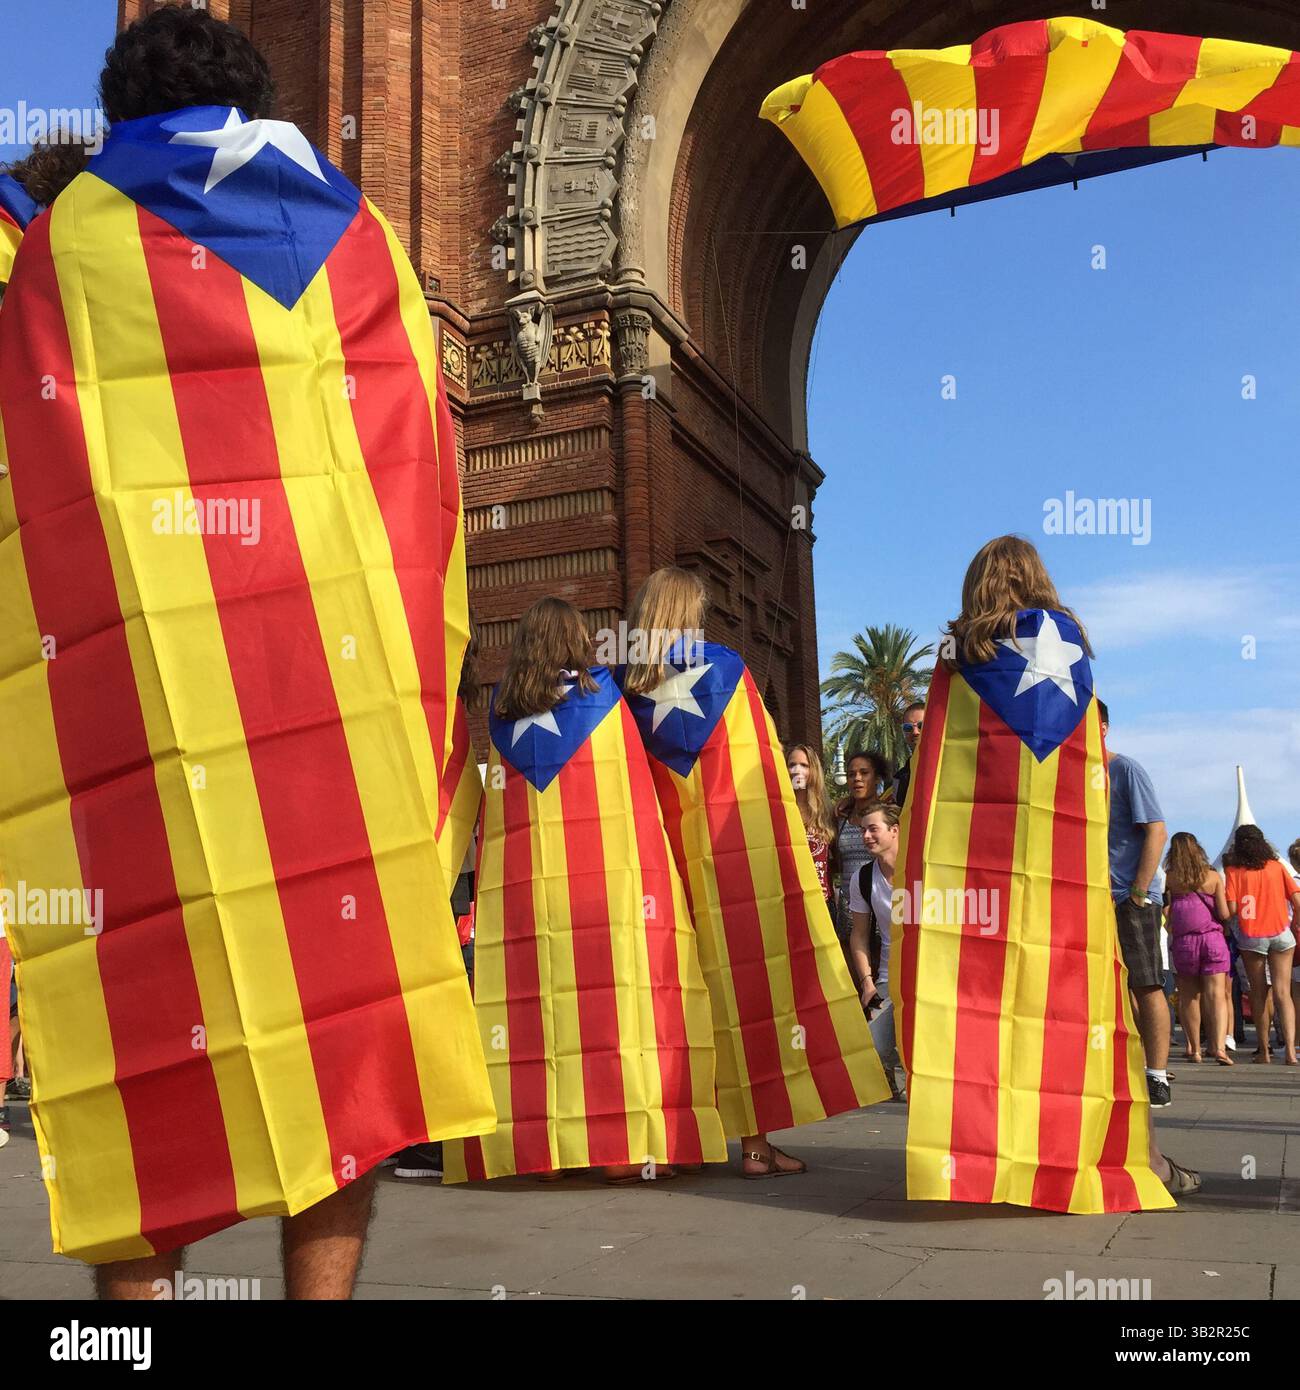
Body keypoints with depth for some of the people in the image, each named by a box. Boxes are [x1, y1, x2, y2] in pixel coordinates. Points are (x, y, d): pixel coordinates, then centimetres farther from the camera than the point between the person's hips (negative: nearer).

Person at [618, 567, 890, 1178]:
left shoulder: (627, 686, 7)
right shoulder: (724, 667, 0)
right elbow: (765, 764, -1)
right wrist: (792, 845, 4)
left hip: (665, 853, 4)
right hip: (743, 847, -4)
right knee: (754, 976, -1)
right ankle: (756, 1140, -1)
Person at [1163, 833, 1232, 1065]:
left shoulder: (1169, 878, -2)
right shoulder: (1213, 877, 2)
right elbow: (1224, 914, -1)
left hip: (1183, 941, 0)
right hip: (1212, 938, 0)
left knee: (1189, 997, 10)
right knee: (1216, 994, -4)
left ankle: (1195, 1049, 14)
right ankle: (1219, 1046, -20)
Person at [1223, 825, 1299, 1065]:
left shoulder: (1234, 871, -2)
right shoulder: (1277, 866, 5)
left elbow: (1231, 909, -10)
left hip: (1251, 937, -1)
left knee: (1259, 993, 9)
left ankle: (1264, 1051, 13)